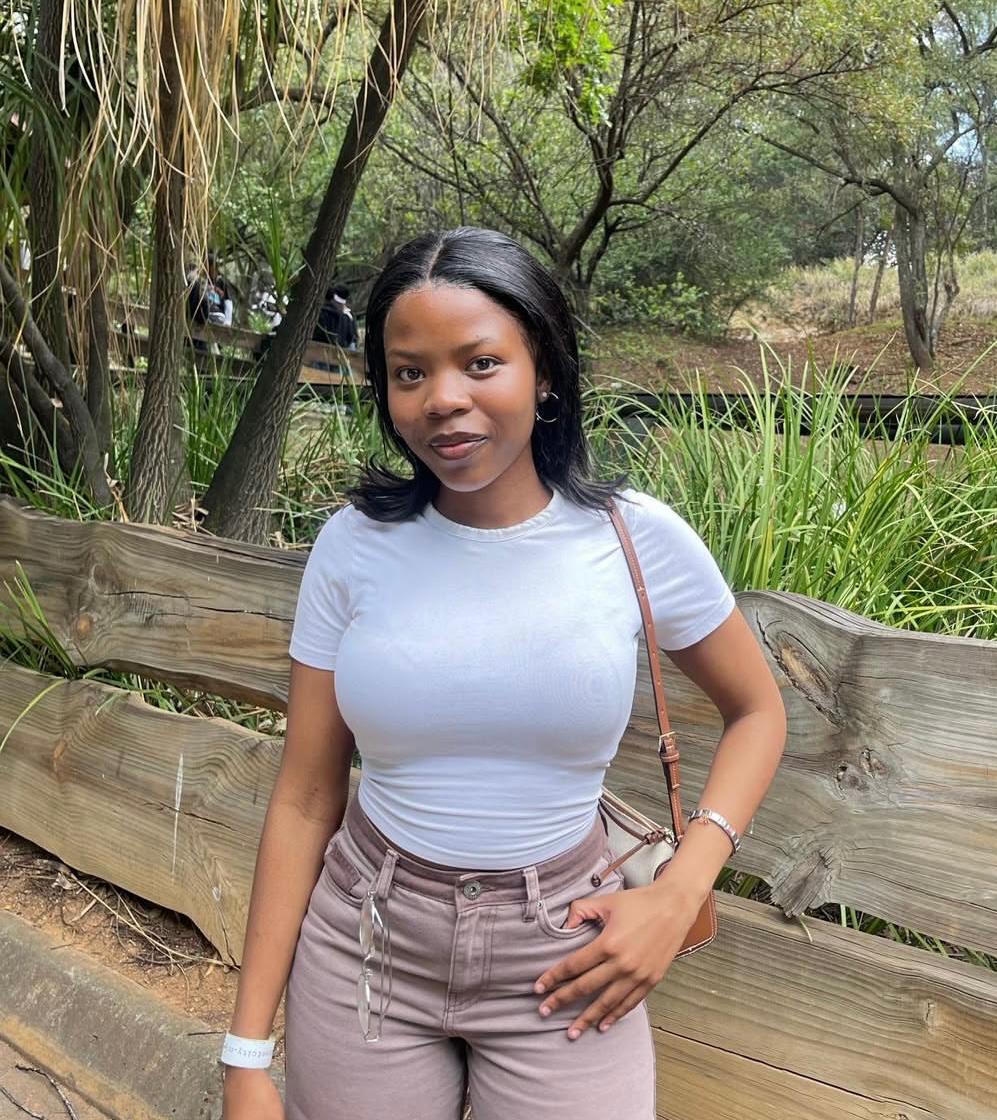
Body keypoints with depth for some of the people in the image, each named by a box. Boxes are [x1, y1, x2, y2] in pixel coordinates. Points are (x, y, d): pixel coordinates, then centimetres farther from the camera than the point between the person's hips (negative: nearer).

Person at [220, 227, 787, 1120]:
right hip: (364, 943, 1)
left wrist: (678, 897, -10)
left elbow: (757, 713, 3)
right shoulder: (354, 546, -10)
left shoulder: (637, 537, -12)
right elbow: (304, 802, -5)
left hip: (560, 957, -1)